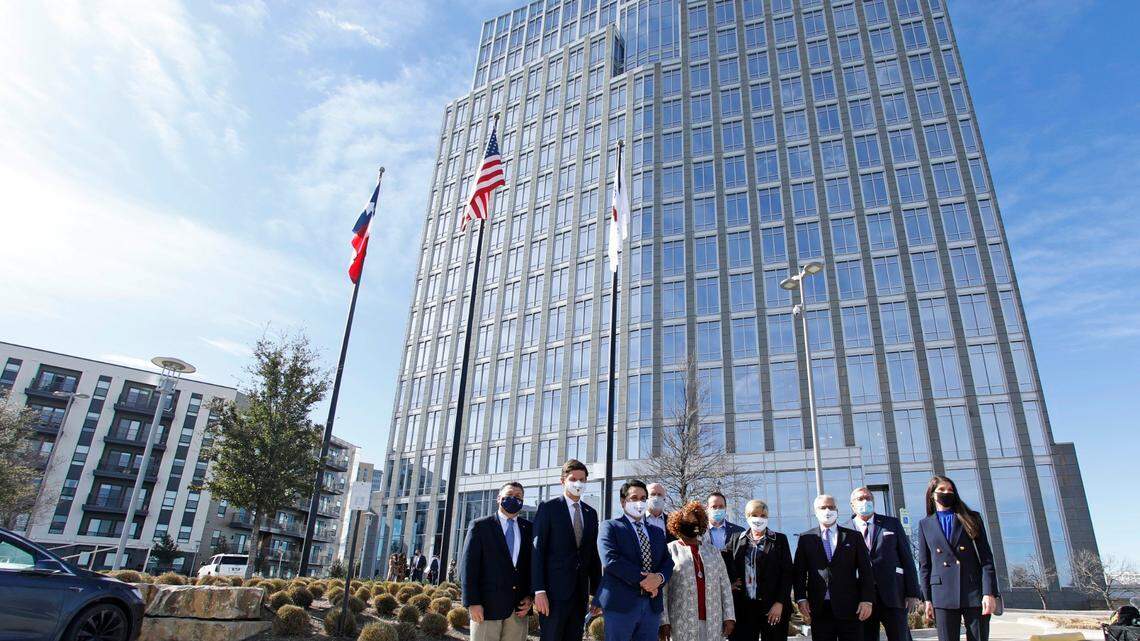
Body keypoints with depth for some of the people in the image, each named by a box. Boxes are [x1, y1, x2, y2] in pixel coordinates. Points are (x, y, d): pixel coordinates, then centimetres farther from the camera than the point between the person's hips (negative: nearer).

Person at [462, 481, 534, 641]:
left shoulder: (529, 529, 10)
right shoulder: (480, 526, 2)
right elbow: (469, 566, -4)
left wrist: (530, 596, -1)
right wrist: (472, 602, -10)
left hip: (519, 607, 3)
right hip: (488, 604, -3)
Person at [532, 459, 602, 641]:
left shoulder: (591, 513, 13)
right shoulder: (548, 508, -3)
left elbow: (593, 555, 14)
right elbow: (537, 551, -8)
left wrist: (595, 591, 11)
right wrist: (539, 590, -14)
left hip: (580, 593, 5)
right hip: (554, 591, -5)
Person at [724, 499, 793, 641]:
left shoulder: (780, 539, 4)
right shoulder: (736, 538, 10)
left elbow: (787, 573, 0)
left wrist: (780, 603, -7)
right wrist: (729, 582, 4)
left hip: (773, 607, -1)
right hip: (743, 607, 2)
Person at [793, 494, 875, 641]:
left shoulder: (853, 536, 8)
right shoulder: (806, 539, 7)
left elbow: (865, 571, 5)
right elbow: (799, 572, 6)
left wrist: (867, 600, -4)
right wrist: (801, 598, -5)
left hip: (850, 607, 0)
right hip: (819, 609, 0)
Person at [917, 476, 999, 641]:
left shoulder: (971, 518, 10)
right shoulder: (925, 524, 11)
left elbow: (986, 557, 3)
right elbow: (924, 565, 9)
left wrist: (990, 593, -7)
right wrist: (927, 599, 3)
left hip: (975, 592, 0)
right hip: (943, 595, 0)